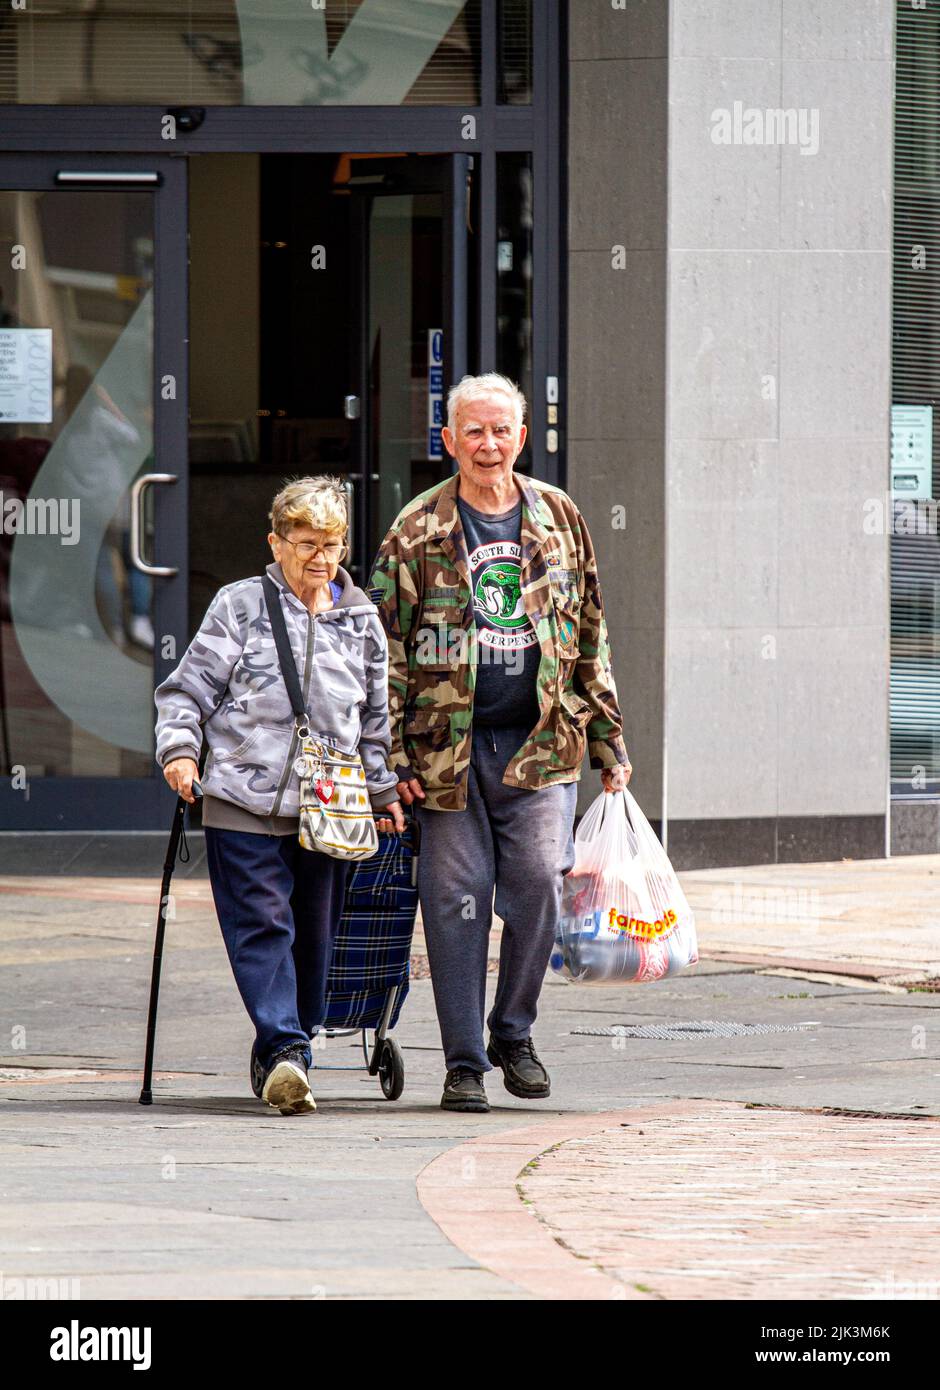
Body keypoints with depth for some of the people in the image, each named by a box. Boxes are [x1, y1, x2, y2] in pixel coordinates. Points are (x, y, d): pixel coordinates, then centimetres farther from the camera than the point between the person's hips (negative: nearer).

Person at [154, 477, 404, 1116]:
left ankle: (281, 1056, 18)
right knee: (262, 925, -12)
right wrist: (179, 749, -11)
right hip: (246, 803, -4)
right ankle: (285, 1050, -19)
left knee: (314, 933, 6)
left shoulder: (362, 621, 12)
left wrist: (384, 790, 19)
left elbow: (376, 719, 21)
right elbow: (190, 686, 3)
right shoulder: (240, 607, 2)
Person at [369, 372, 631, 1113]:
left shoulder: (558, 518, 9)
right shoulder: (418, 533, 1)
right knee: (456, 901, -1)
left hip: (540, 742, 1)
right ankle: (465, 1062, 8)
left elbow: (590, 637, 14)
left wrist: (608, 740, 12)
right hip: (450, 745, -1)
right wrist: (394, 759, -5)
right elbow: (390, 651, 1)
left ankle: (515, 1033, 12)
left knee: (539, 882, -10)